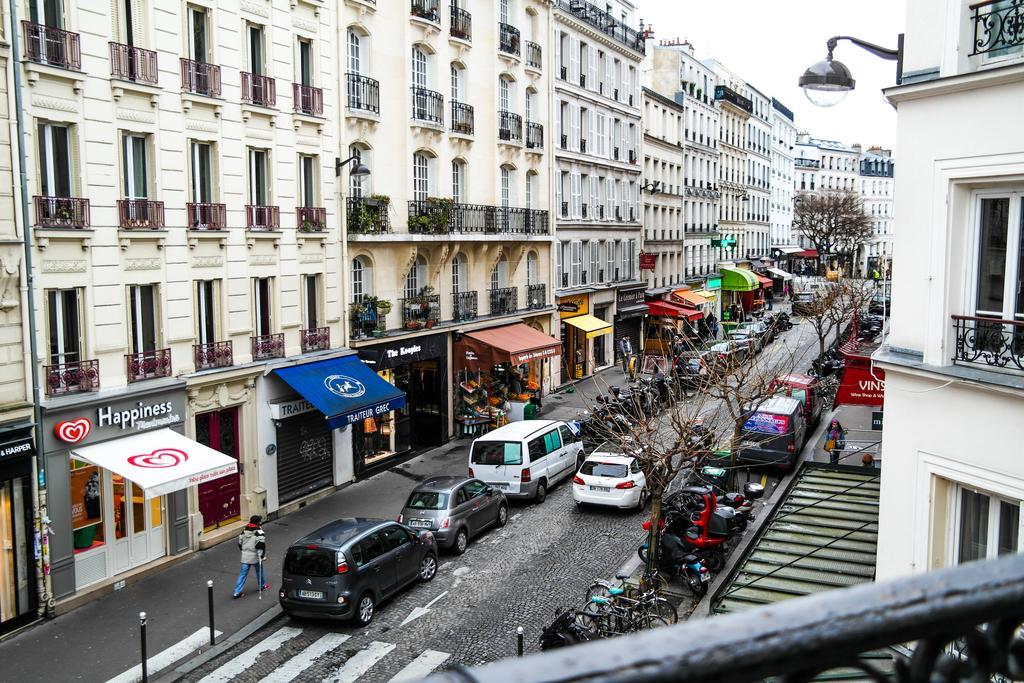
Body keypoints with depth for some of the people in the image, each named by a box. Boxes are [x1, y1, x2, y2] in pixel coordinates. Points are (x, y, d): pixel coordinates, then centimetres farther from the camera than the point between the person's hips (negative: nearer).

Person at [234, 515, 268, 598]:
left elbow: (240, 543, 14)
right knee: (259, 571, 18)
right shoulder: (259, 532, -14)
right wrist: (262, 555, -11)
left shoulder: (244, 530, 5)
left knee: (243, 574, 7)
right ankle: (263, 585, 37)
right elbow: (261, 544, -21)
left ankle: (237, 592, 2)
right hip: (255, 557, -5)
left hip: (245, 556, 5)